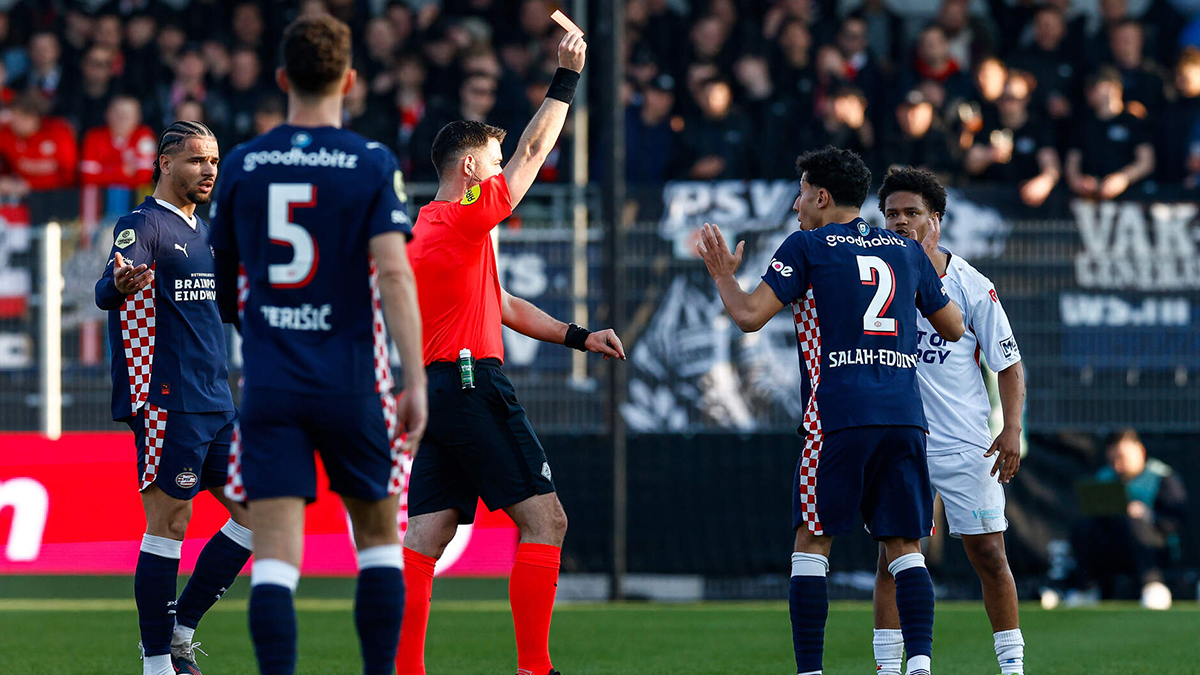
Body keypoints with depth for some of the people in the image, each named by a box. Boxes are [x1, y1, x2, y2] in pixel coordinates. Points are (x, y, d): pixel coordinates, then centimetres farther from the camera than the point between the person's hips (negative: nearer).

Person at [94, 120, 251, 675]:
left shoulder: (204, 232, 19)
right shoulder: (143, 225, -7)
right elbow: (107, 291, -23)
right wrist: (118, 283, -45)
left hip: (217, 402, 9)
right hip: (169, 404, -9)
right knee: (168, 525, -8)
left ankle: (180, 629, 16)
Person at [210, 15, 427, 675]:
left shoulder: (242, 165, 5)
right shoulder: (372, 164, -3)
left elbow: (221, 283, 15)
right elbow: (394, 273, -13)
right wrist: (416, 380, -13)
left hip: (268, 389, 1)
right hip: (352, 385, -1)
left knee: (275, 554, -6)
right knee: (378, 538, 17)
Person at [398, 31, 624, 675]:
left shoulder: (429, 228, 21)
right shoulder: (465, 216, -7)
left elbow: (505, 307, 26)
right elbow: (534, 150, -3)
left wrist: (578, 337, 22)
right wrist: (566, 76, 5)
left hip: (438, 390, 10)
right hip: (473, 382, -10)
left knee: (425, 537, 4)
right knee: (544, 519, -8)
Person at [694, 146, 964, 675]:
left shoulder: (808, 246, 3)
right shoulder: (907, 251, 17)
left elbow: (749, 316, -2)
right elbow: (954, 328, 26)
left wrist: (723, 275, 17)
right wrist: (931, 269, 42)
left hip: (838, 415, -4)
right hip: (905, 416, 4)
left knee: (811, 545, 3)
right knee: (905, 548, 5)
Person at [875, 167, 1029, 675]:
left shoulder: (971, 286, -2)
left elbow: (1009, 364, 2)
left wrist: (1012, 429, -8)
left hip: (965, 443, -1)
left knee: (988, 554, 0)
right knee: (892, 555, -2)